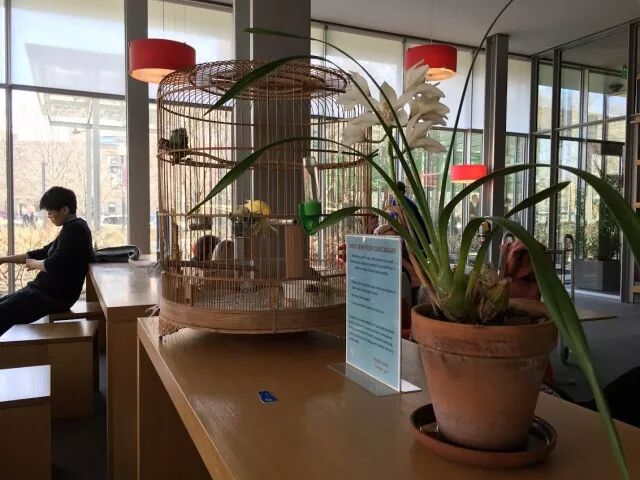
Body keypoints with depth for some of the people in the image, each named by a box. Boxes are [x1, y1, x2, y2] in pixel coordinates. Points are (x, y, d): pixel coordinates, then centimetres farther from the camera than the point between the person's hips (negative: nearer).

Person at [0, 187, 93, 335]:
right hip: (48, 291, 10)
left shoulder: (74, 229, -18)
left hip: (54, 296, -10)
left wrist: (34, 264, -2)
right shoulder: (74, 228, 14)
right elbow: (43, 253, 20)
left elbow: (54, 265, -23)